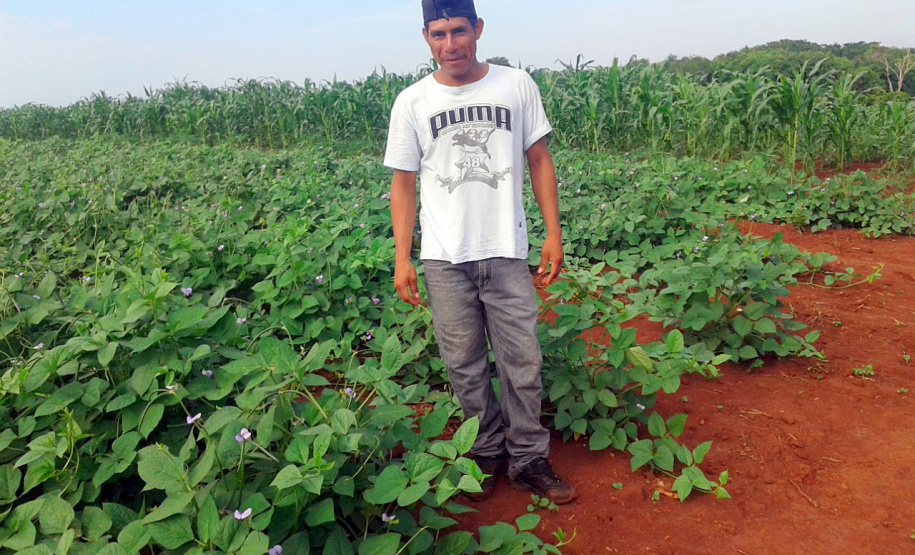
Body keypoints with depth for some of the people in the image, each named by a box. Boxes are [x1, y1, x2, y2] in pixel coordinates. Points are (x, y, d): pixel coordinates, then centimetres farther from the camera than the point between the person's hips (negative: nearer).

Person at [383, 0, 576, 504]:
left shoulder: (517, 86, 2)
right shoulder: (411, 103, 1)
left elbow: (539, 161, 7)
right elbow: (403, 184, 4)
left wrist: (554, 234, 1)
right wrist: (402, 259, -2)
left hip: (506, 253, 0)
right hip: (444, 259, 0)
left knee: (522, 361, 5)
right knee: (464, 364, 9)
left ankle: (528, 460, 23)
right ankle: (488, 454, 29)